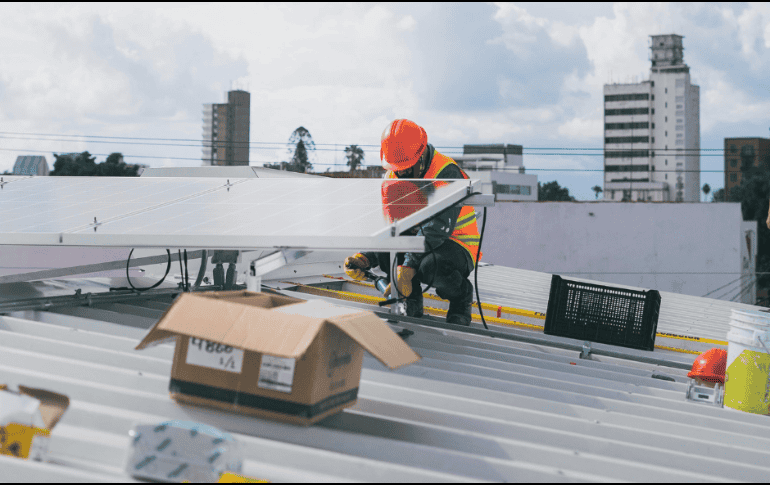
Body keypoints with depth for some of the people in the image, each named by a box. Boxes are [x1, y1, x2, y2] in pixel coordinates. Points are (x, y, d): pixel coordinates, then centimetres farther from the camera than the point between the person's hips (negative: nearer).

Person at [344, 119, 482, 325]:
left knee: (430, 266, -37)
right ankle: (411, 303, -4)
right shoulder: (393, 178, 0)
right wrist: (365, 258, -25)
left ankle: (461, 296, -3)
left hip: (458, 245, -6)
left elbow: (437, 228, -33)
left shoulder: (447, 173, -23)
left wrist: (408, 266, -42)